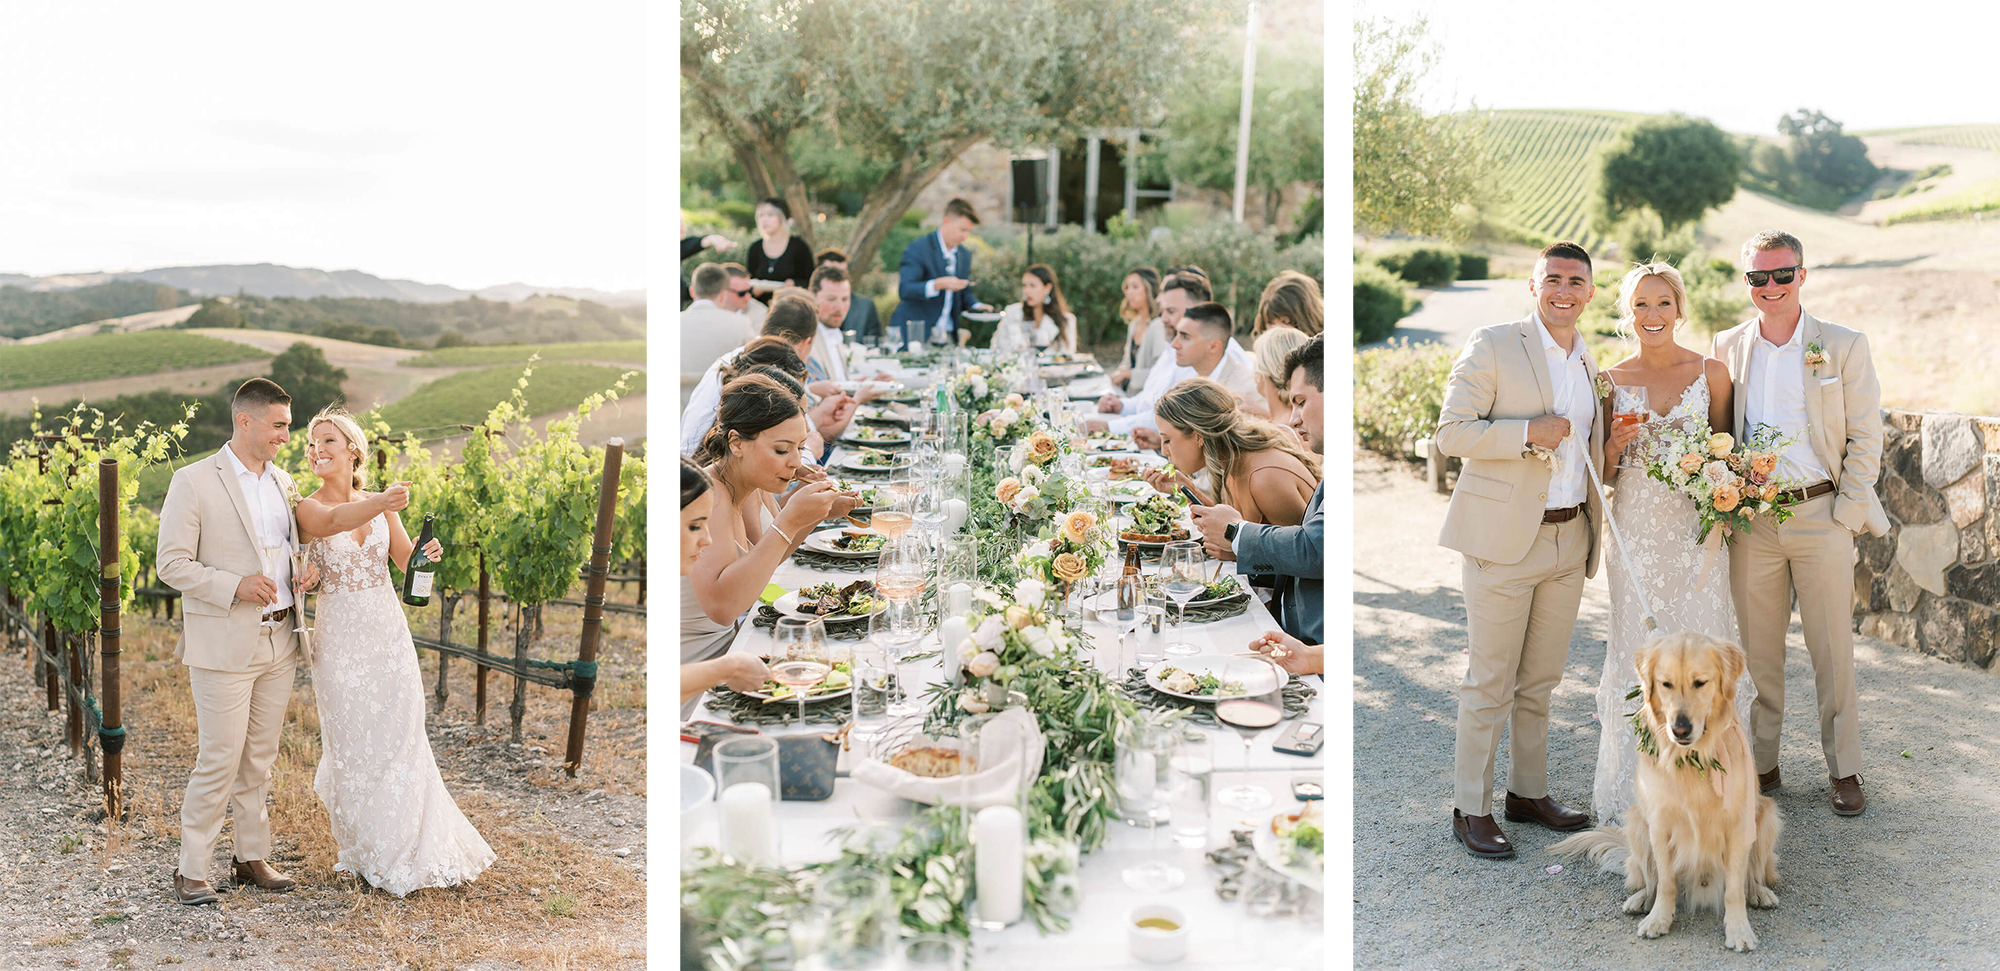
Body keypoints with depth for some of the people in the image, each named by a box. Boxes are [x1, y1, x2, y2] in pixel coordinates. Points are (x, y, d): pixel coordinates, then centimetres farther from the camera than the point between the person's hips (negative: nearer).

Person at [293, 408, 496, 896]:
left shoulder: (379, 503, 5)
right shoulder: (307, 508, -8)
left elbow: (405, 559, 9)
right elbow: (334, 521, -31)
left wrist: (428, 552, -16)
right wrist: (383, 502, -51)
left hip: (389, 634, 3)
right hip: (341, 639, -3)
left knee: (400, 740, 4)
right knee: (353, 745, 4)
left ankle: (410, 848, 20)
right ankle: (368, 852, 22)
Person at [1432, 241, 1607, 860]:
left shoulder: (1589, 364, 16)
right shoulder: (1493, 346, -5)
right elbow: (1452, 433, -11)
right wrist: (1530, 432, -20)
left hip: (1568, 541, 6)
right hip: (1505, 539, -6)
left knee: (1540, 679, 15)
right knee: (1490, 682, -1)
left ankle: (1529, 792, 28)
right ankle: (1471, 810, 8)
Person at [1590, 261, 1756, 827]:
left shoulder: (1712, 372, 3)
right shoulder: (1612, 381, 4)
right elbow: (1603, 474, 7)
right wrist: (1617, 444, -13)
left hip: (1697, 528, 0)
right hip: (1637, 529, 0)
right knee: (1638, 650, 1)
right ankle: (1635, 786, 13)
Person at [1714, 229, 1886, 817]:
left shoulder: (1844, 345, 0)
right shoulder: (1727, 348, 7)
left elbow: (1865, 437, 0)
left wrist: (1847, 515, -6)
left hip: (1822, 516, -2)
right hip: (1750, 520, 2)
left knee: (1833, 651, 4)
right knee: (1758, 650, 8)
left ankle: (1843, 770, 16)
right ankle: (1760, 763, 20)